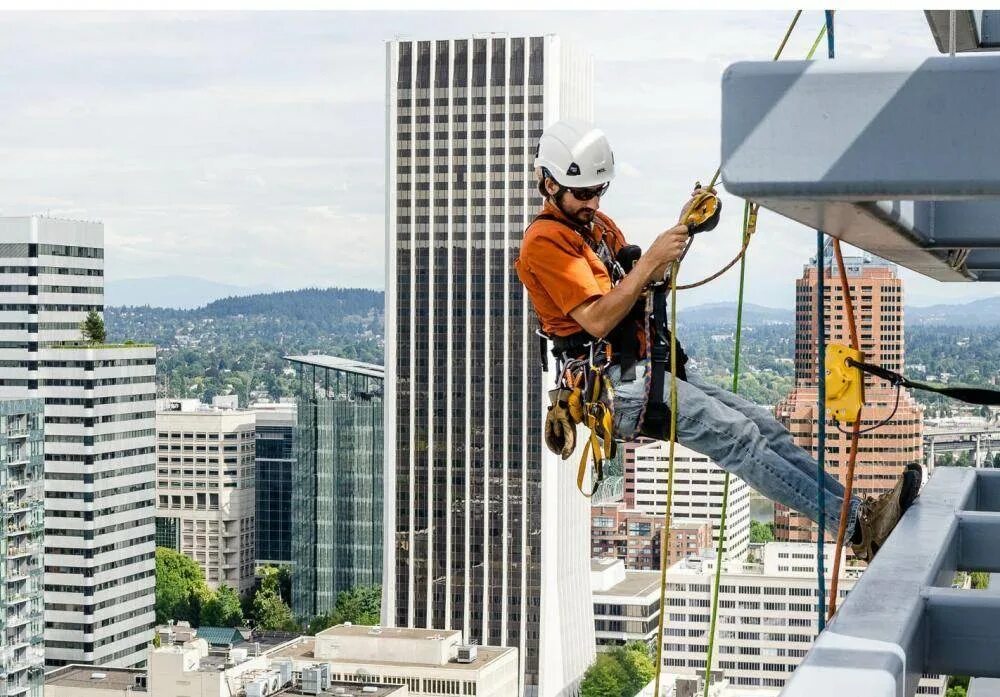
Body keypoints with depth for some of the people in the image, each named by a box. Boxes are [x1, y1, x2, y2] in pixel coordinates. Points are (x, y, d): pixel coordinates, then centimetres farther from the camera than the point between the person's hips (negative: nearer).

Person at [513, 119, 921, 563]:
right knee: (735, 434, -19)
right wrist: (650, 260, -23)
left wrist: (681, 231, 5)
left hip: (650, 371, 9)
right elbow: (597, 320, -20)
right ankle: (856, 527, -23)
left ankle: (860, 512, -4)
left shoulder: (598, 225, 18)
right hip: (619, 386, -9)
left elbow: (641, 288, 18)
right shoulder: (544, 242, -11)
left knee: (761, 424, -1)